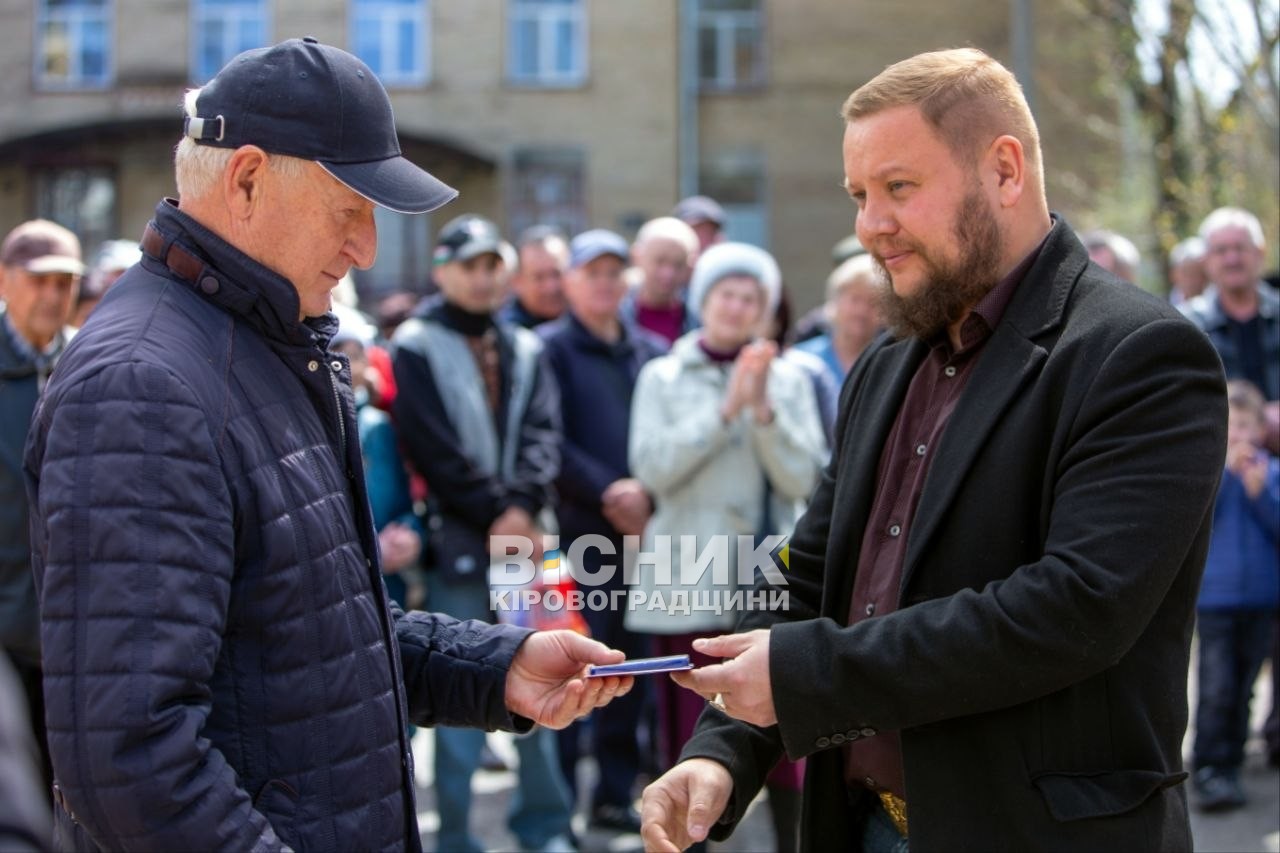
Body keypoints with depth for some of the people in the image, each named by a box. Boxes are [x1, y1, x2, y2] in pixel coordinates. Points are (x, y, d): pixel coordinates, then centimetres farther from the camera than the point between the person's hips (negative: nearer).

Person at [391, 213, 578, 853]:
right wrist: (493, 514, -11)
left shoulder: (525, 350, 15)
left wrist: (522, 506, -12)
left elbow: (542, 433, 3)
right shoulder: (417, 347, -1)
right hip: (458, 542, -4)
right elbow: (434, 448, -9)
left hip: (526, 536, 5)